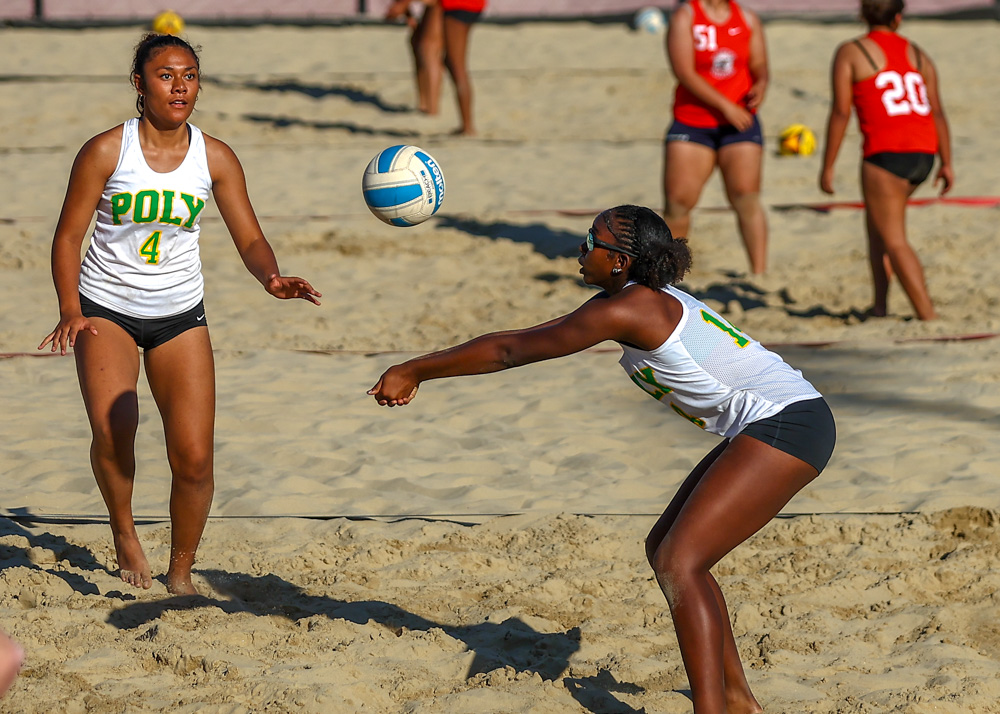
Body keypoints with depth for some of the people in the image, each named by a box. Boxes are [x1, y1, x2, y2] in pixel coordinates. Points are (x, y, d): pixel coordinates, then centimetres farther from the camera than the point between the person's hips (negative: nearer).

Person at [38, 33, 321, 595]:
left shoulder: (215, 158, -4)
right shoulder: (105, 152, -12)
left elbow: (250, 239, -2)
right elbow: (68, 236, -6)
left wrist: (272, 278, -24)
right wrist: (71, 310, -19)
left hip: (180, 314, 3)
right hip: (106, 310, -2)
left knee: (194, 458, -5)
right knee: (113, 430, -27)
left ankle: (181, 571, 17)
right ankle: (124, 531, 2)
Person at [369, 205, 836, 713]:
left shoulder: (627, 311, -15)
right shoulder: (633, 298, 15)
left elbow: (510, 352, -10)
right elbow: (527, 339, 20)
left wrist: (414, 371, -1)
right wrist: (420, 370, 20)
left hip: (788, 426, -11)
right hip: (770, 427, 11)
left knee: (678, 564, -17)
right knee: (665, 550, 16)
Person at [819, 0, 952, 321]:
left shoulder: (850, 52, 2)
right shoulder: (917, 54, 16)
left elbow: (840, 112, -5)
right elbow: (937, 111, 10)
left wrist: (827, 166, -1)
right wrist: (946, 164, 11)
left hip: (886, 152, -6)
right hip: (924, 152, 6)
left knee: (894, 242, -4)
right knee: (876, 222, 24)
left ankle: (928, 316, -15)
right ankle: (880, 305, 21)